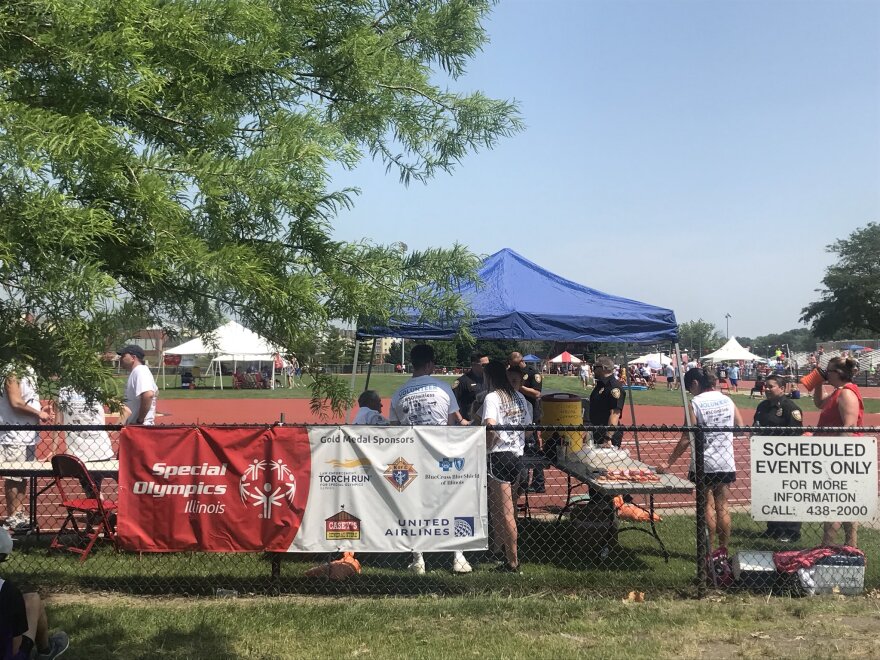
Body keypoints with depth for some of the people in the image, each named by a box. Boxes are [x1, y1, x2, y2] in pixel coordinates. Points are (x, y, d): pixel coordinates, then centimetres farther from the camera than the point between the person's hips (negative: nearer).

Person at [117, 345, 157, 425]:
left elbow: (148, 395, -32)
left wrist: (140, 420, -24)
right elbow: (155, 393, 25)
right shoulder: (136, 371, 15)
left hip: (141, 425, -10)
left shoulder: (139, 371, -16)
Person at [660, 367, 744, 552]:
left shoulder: (696, 403, -11)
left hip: (703, 464, -4)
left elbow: (687, 439, -13)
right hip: (726, 463, 4)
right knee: (723, 506, 10)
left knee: (708, 506, 4)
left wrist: (669, 462, -8)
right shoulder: (727, 400, 3)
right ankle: (723, 550, 16)